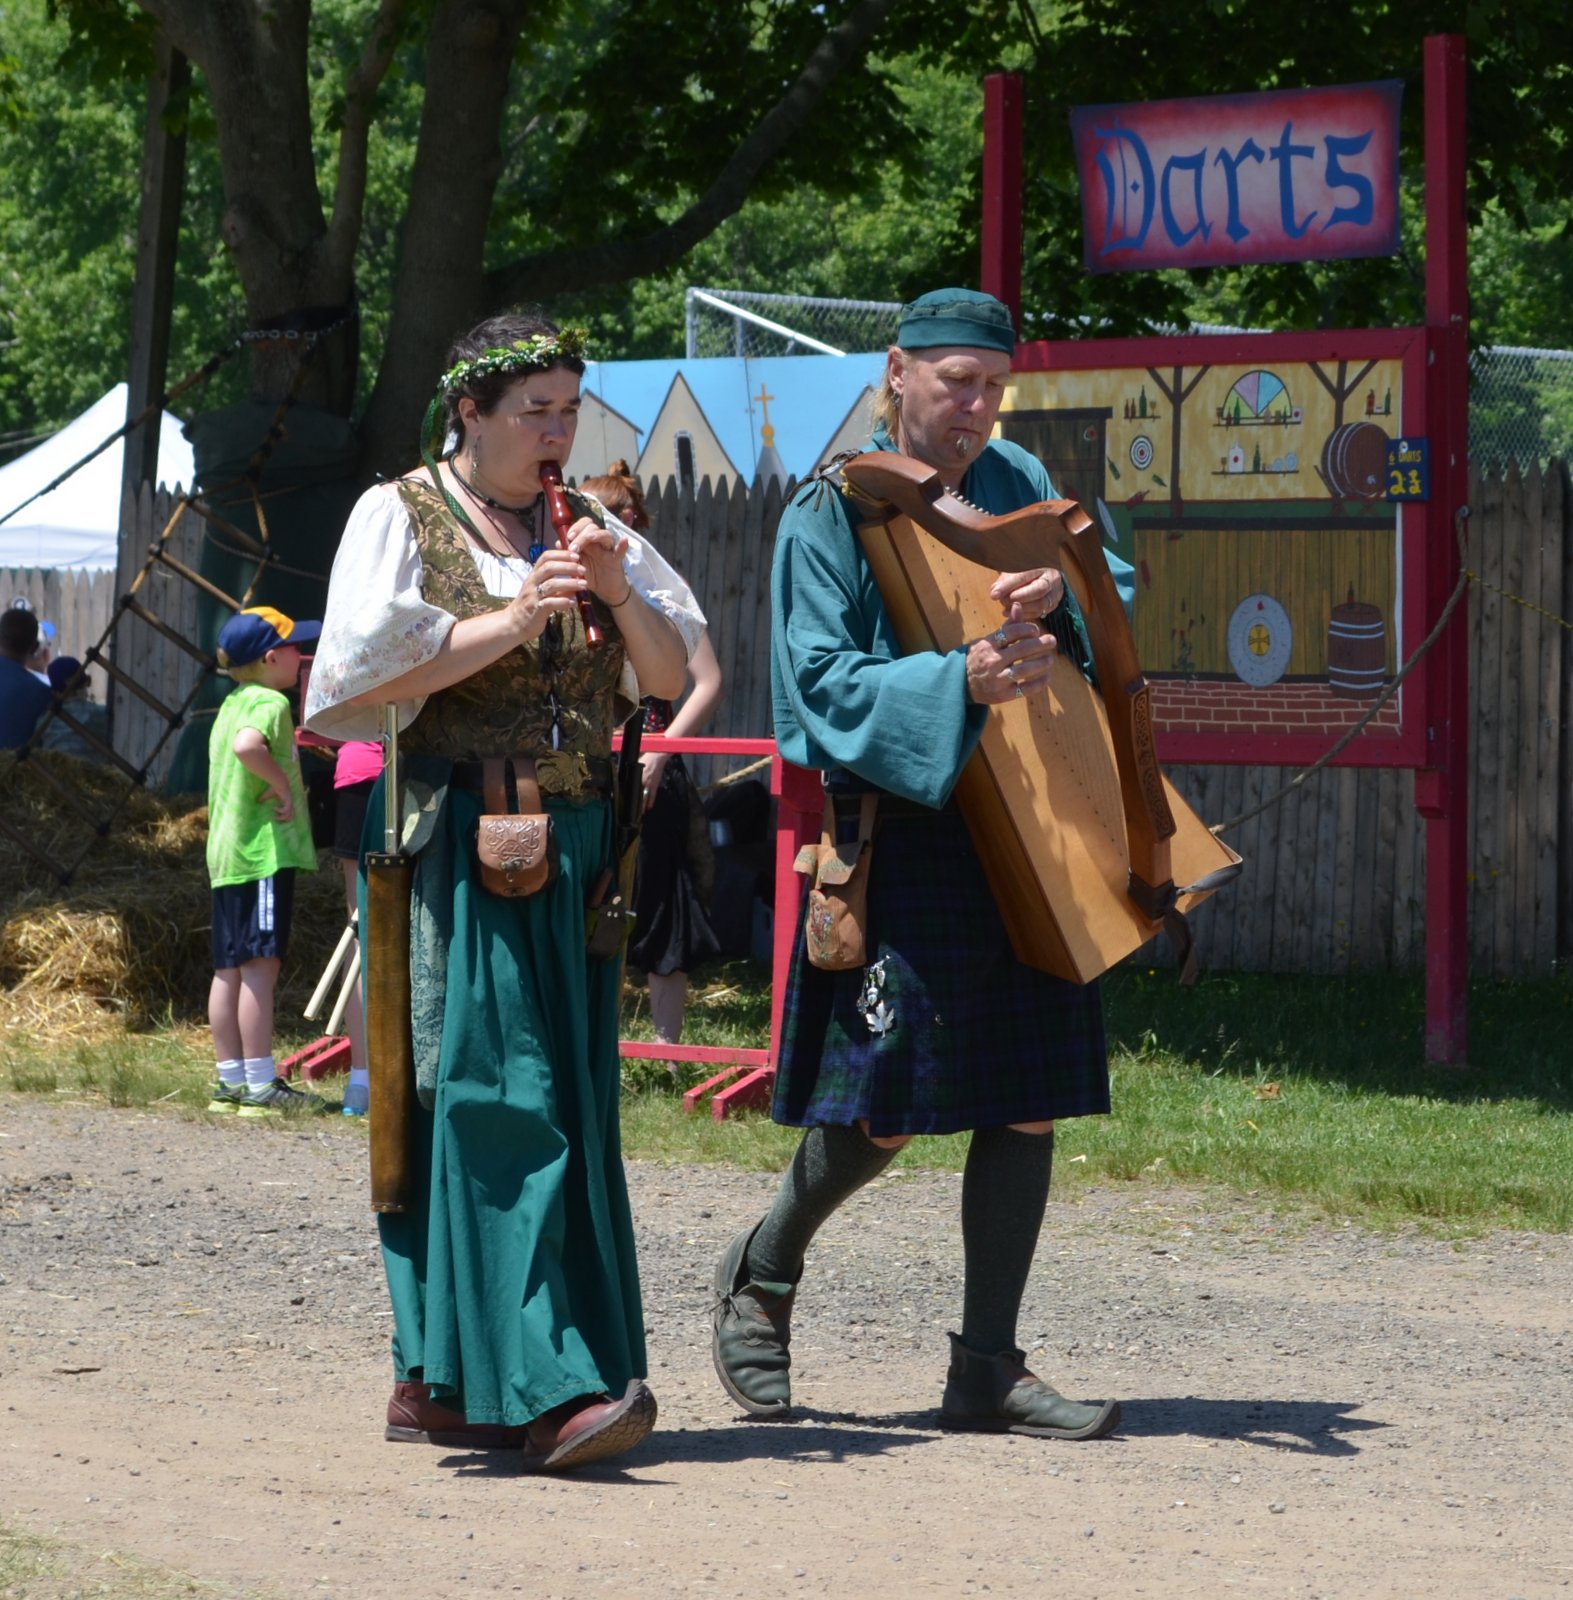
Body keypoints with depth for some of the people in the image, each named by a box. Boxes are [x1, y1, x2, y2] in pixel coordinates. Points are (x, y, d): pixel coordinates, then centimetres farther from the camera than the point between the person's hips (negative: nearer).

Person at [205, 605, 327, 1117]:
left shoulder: (231, 704, 17)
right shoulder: (269, 702, -12)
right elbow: (248, 745, -30)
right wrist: (284, 786, -19)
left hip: (226, 853, 10)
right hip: (265, 849, -10)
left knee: (229, 969, 9)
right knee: (261, 965, -9)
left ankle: (231, 1081, 13)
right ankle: (260, 1085, -9)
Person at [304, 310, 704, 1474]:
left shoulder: (583, 527, 16)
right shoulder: (401, 517, 2)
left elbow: (670, 676, 13)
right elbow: (364, 680, -9)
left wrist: (620, 594, -5)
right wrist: (512, 621, -14)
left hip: (575, 851, 6)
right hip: (462, 843, -6)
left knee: (568, 1106, 2)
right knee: (491, 1099, -15)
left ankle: (439, 1380, 10)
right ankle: (541, 1388, -24)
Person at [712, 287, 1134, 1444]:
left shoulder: (1017, 485, 13)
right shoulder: (831, 512, -2)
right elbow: (828, 683, -11)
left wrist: (1060, 588, -17)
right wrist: (961, 682, -26)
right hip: (899, 834, -5)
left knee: (1029, 1100, 2)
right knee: (887, 1101, -7)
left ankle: (989, 1368, 9)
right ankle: (762, 1273, 20)